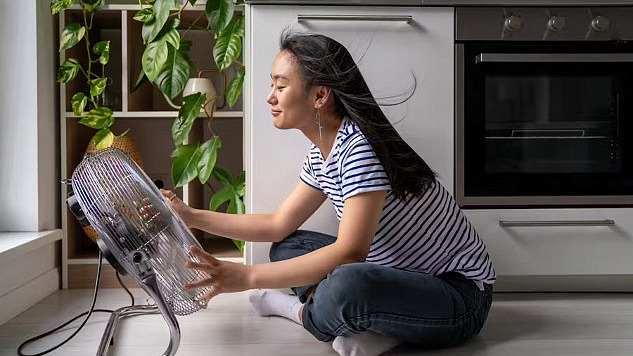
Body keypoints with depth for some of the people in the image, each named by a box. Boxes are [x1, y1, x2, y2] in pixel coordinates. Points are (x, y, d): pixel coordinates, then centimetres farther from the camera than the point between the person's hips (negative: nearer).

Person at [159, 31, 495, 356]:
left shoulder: (361, 146, -24)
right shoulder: (319, 155, 6)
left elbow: (350, 252, -30)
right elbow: (279, 224, 13)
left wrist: (248, 276, -26)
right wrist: (193, 217, 9)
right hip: (404, 274, 9)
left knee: (346, 284, -38)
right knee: (286, 248, 9)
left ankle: (301, 312, -4)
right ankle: (362, 323, -9)